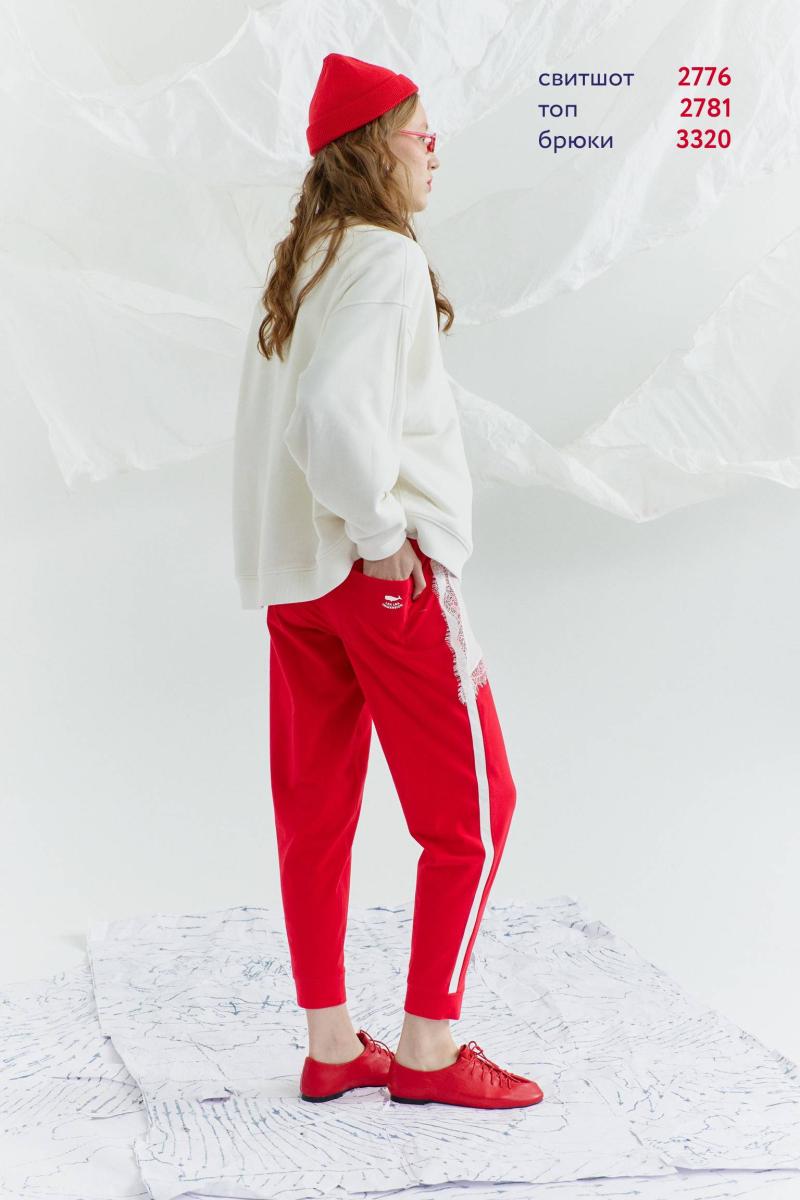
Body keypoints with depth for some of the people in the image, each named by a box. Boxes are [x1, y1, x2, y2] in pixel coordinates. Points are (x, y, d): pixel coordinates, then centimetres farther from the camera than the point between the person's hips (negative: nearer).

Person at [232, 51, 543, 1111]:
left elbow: (291, 412, 13)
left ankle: (331, 1046, 20)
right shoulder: (387, 261, -14)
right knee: (470, 807, 4)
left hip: (290, 575, 9)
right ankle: (429, 1049, 8)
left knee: (315, 814, 11)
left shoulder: (297, 263, 12)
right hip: (385, 572, -8)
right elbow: (335, 410, -27)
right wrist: (383, 533, -17)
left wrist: (358, 523, 11)